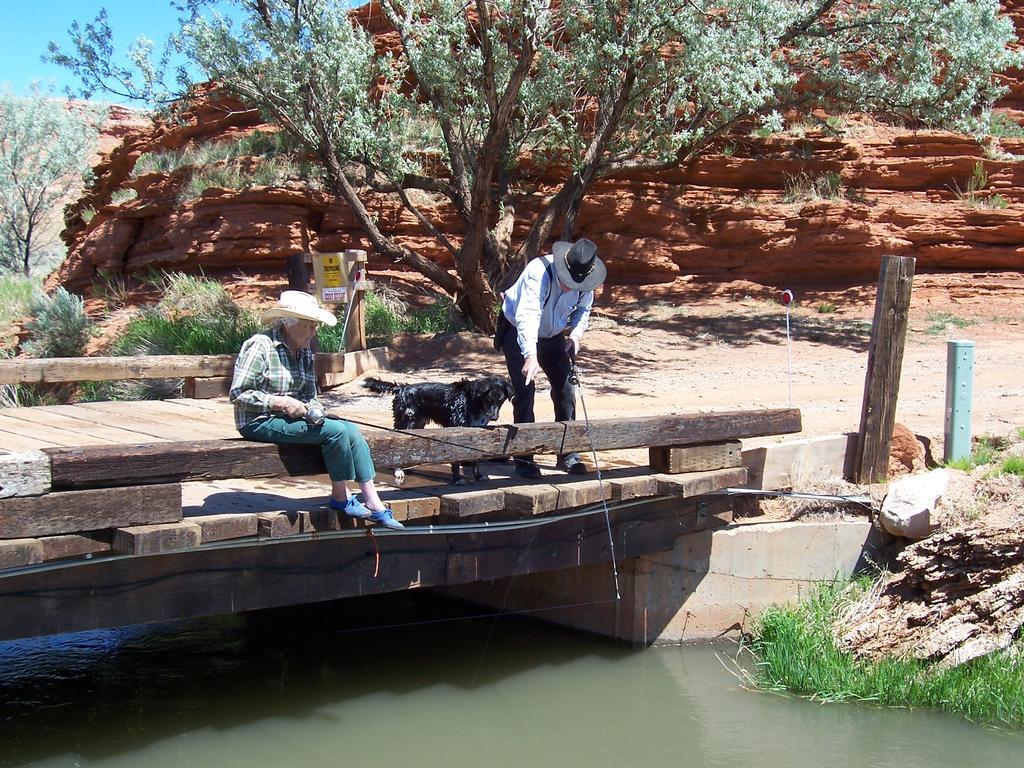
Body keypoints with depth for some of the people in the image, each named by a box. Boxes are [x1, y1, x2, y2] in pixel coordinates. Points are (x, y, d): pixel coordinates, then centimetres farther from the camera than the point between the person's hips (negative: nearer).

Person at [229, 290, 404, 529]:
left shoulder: (305, 352, 12)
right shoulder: (260, 345, -13)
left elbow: (310, 393, 18)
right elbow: (237, 394, -17)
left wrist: (313, 410, -7)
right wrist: (281, 403, -21)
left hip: (290, 418, 8)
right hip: (260, 423, -8)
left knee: (351, 430, -11)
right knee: (336, 431, -22)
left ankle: (374, 504, -11)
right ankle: (340, 497, -5)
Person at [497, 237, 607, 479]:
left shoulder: (584, 281, -17)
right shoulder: (539, 272, -35)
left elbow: (583, 309, 4)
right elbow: (527, 315, -47)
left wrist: (576, 334, -17)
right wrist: (531, 356, -59)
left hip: (552, 336, 5)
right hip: (518, 333, -5)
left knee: (566, 389, 3)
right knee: (525, 390, -13)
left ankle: (567, 454, 17)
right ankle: (523, 459, -3)